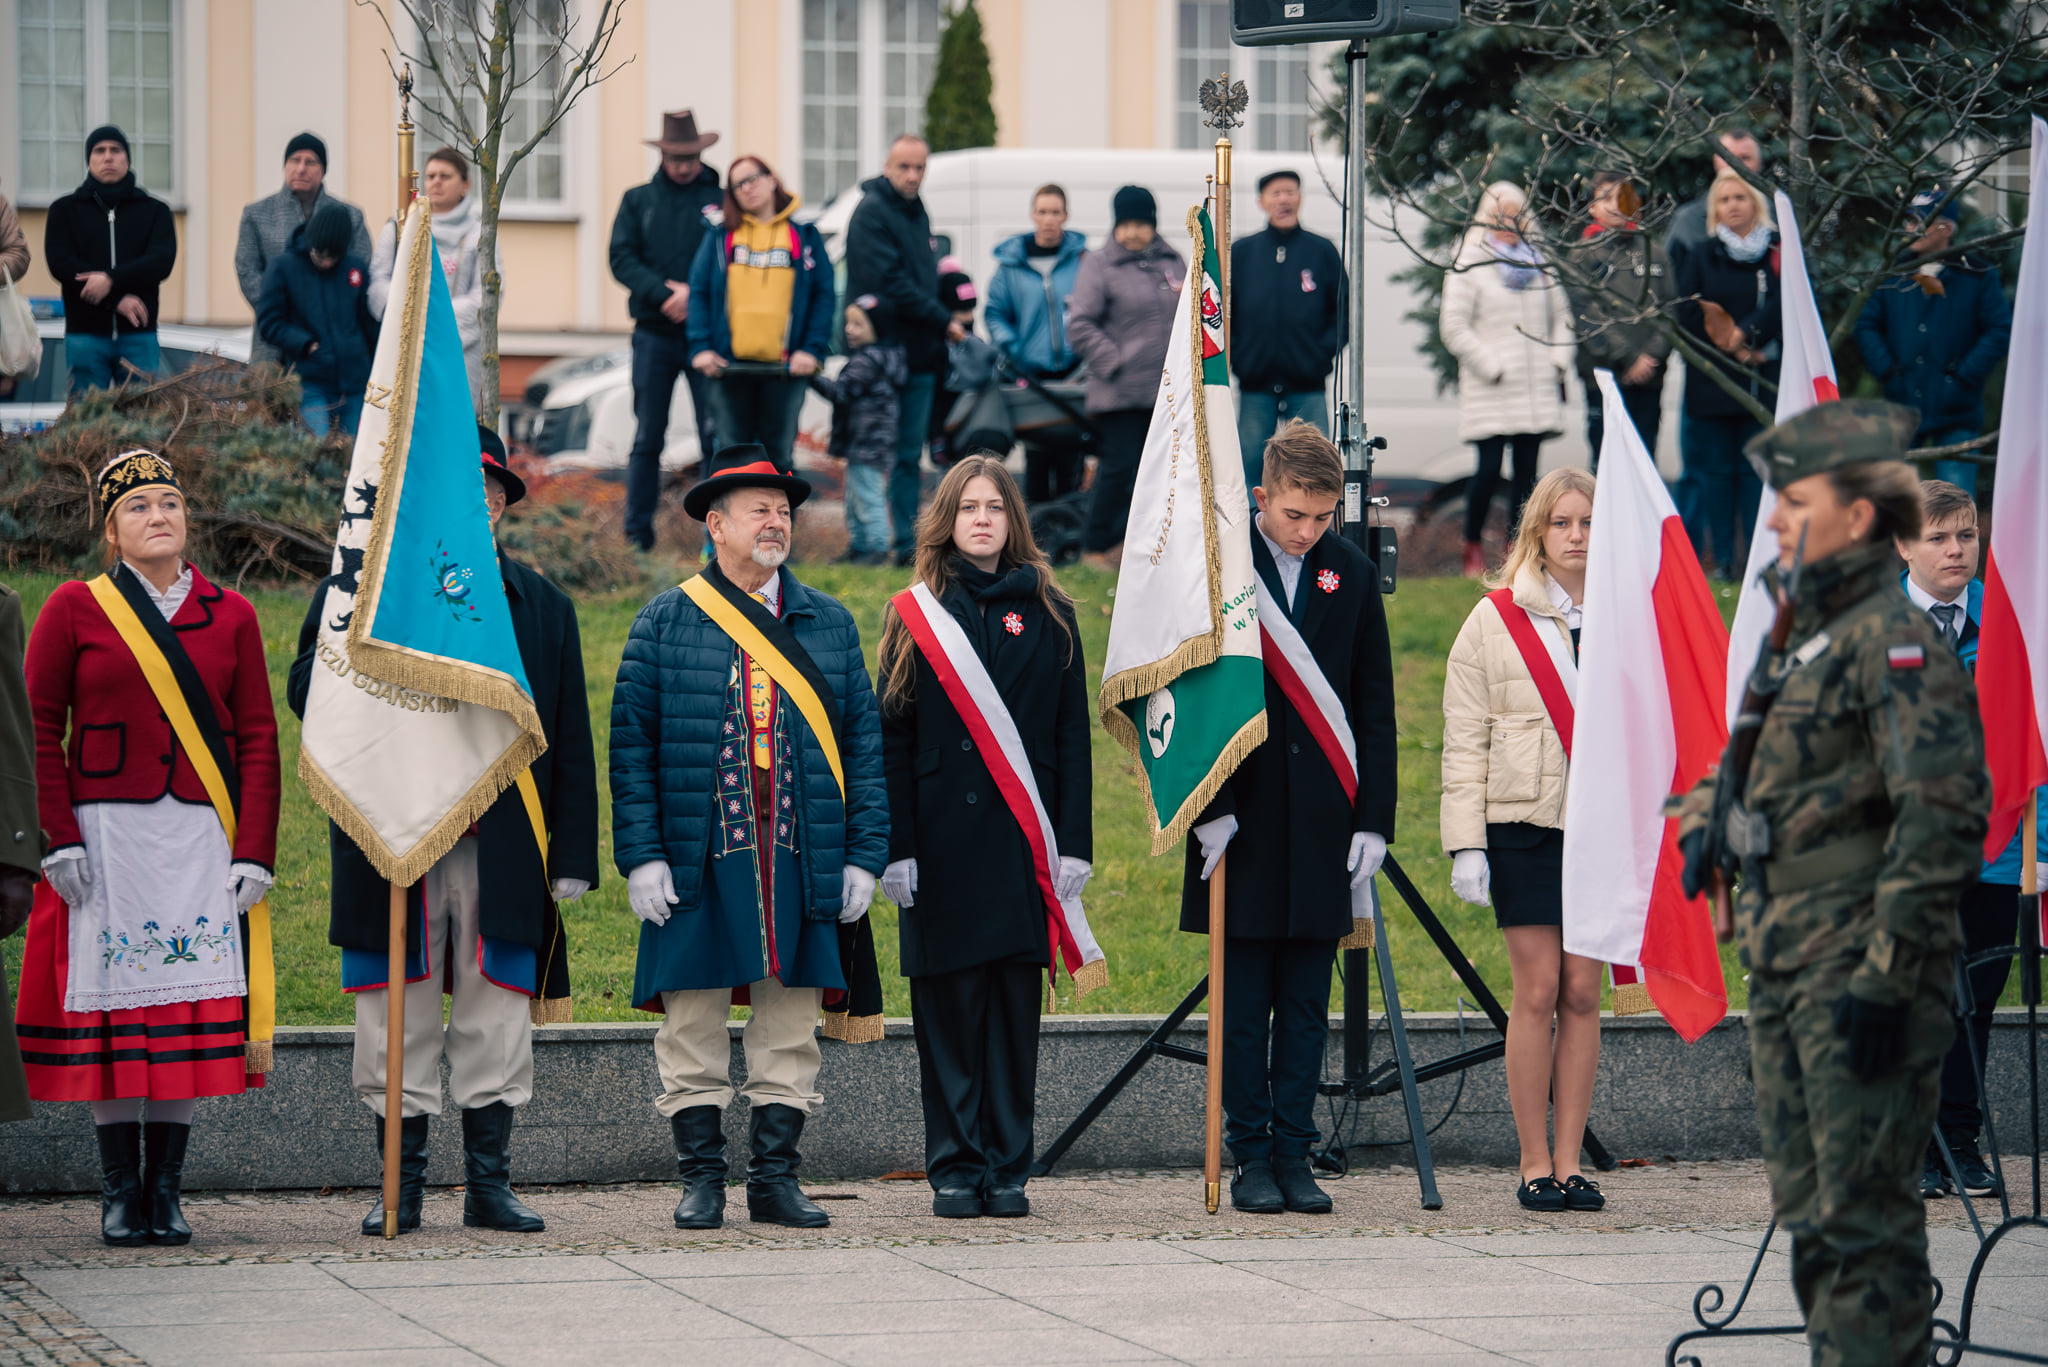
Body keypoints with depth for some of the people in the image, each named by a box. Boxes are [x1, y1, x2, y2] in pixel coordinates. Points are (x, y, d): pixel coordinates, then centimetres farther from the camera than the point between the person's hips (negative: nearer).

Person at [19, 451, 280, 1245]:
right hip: (105, 840, -2)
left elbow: (257, 740, 7)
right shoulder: (74, 610, 3)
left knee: (192, 1013, -1)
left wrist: (254, 853, -2)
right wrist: (59, 840, -8)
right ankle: (120, 1193, 6)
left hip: (202, 843, 2)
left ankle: (167, 1193, 7)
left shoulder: (231, 617, 8)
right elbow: (39, 729, 1)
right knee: (112, 1002, -2)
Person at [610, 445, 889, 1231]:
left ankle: (775, 1178, 12)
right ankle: (701, 1180, 8)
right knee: (693, 1024, 0)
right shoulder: (665, 624, 4)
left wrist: (864, 855, 2)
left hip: (804, 864, 2)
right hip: (699, 868, -2)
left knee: (790, 1028, 4)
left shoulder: (830, 626, 12)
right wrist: (641, 857, -8)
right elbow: (630, 746, 1)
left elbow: (862, 744, 11)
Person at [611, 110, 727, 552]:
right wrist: (663, 293, -13)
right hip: (654, 334, 1)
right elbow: (622, 259, 1)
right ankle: (637, 532, 9)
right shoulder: (638, 201, 10)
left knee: (716, 436, -4)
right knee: (647, 437, 3)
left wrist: (693, 291, -15)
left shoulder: (722, 200, 5)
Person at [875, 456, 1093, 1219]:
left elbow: (1071, 738, 6)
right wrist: (896, 846, -6)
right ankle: (955, 1168, 6)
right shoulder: (916, 614, 6)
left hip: (1023, 837, 1)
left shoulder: (1046, 614, 8)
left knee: (1016, 999, 1)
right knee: (949, 1004, 0)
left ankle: (1008, 1169, 7)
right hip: (942, 838, -1)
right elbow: (892, 739, 3)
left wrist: (1073, 843, -3)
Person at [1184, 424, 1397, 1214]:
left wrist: (1373, 818, 2)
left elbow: (1375, 710, 9)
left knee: (1307, 1002, 4)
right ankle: (1250, 1156, 6)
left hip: (1323, 820, 2)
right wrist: (1208, 807, -9)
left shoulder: (1352, 577, 7)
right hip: (1241, 820, -2)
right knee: (1243, 1000, 1)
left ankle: (1293, 1152, 8)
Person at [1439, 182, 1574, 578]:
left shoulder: (1538, 263, 14)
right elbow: (1453, 326, -5)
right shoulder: (1469, 265, -1)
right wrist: (1490, 366, -10)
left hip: (1536, 388, 4)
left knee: (1526, 468, 2)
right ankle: (1472, 547, 7)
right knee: (1490, 468, -9)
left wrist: (1558, 361, 7)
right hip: (1490, 392, -4)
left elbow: (1561, 315, 21)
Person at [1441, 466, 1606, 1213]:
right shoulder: (1495, 621, 3)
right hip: (1524, 822, -2)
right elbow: (1465, 740, 2)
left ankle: (1570, 1160, 6)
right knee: (1538, 991, -4)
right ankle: (1535, 1164, 2)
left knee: (1583, 992, 1)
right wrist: (1466, 843, -6)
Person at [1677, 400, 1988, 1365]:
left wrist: (1888, 975, -23)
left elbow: (1942, 818, -20)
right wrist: (1702, 820, 16)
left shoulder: (1895, 643, -13)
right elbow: (1744, 754, 35)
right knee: (1808, 1210, 13)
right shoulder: (1802, 635, 16)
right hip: (1783, 965, 10)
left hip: (1860, 967, -10)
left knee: (1863, 1214, -9)